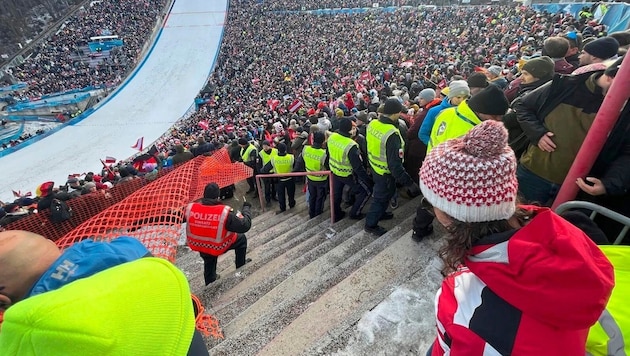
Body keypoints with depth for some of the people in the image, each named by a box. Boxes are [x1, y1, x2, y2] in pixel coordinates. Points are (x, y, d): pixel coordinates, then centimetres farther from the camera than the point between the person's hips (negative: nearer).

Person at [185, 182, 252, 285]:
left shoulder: (190, 208, -22)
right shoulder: (224, 212, -32)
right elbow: (245, 225, -25)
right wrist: (246, 208, -10)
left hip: (198, 245, 5)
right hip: (218, 247, -4)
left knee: (209, 261, 36)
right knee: (241, 239, 21)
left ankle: (210, 282, 60)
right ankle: (241, 266, 37)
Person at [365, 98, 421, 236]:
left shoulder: (372, 124, -9)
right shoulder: (392, 134, -34)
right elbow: (395, 164, -34)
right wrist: (408, 182, -28)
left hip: (374, 166, 8)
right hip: (385, 172, -8)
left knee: (381, 192, 29)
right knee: (382, 196, 13)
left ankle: (380, 212, 51)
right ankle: (371, 224, 29)